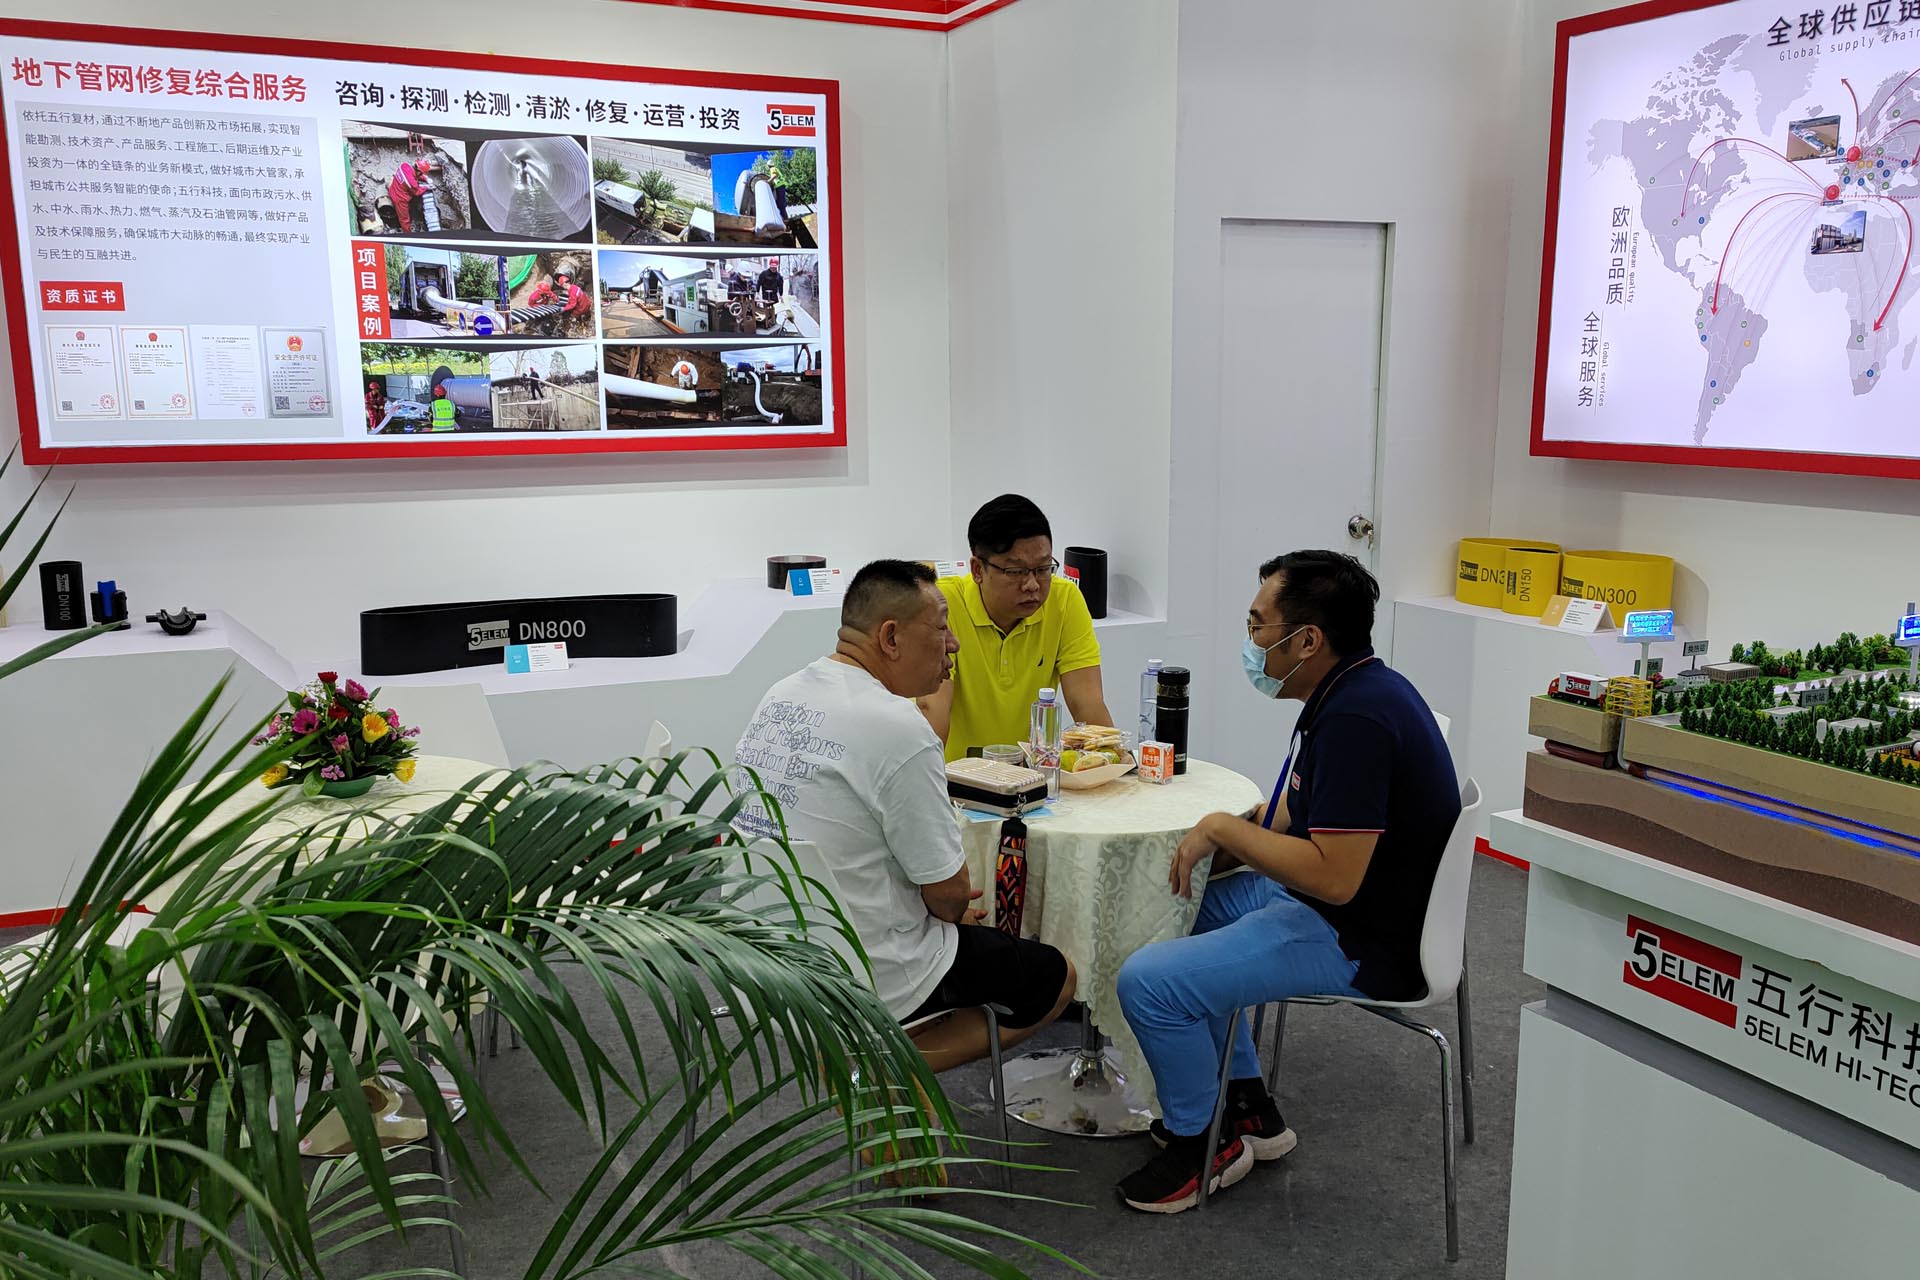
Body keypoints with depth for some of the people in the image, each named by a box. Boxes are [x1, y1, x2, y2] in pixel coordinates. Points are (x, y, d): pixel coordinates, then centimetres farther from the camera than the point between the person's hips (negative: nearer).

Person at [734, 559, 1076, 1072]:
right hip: (867, 980, -8)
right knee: (1057, 977, 9)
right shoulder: (898, 727, -23)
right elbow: (949, 891, -15)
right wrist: (953, 910, 9)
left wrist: (944, 907, 15)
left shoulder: (781, 697, 3)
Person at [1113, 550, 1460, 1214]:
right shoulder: (1360, 688, 6)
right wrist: (1217, 845, 4)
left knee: (1148, 981, -14)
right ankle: (1246, 1108, 27)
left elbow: (1333, 878, -31)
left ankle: (1197, 1144, 11)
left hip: (1363, 940, -11)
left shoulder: (1357, 719, -27)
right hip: (1341, 904, 11)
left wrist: (1223, 828, -19)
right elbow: (1298, 812, 18)